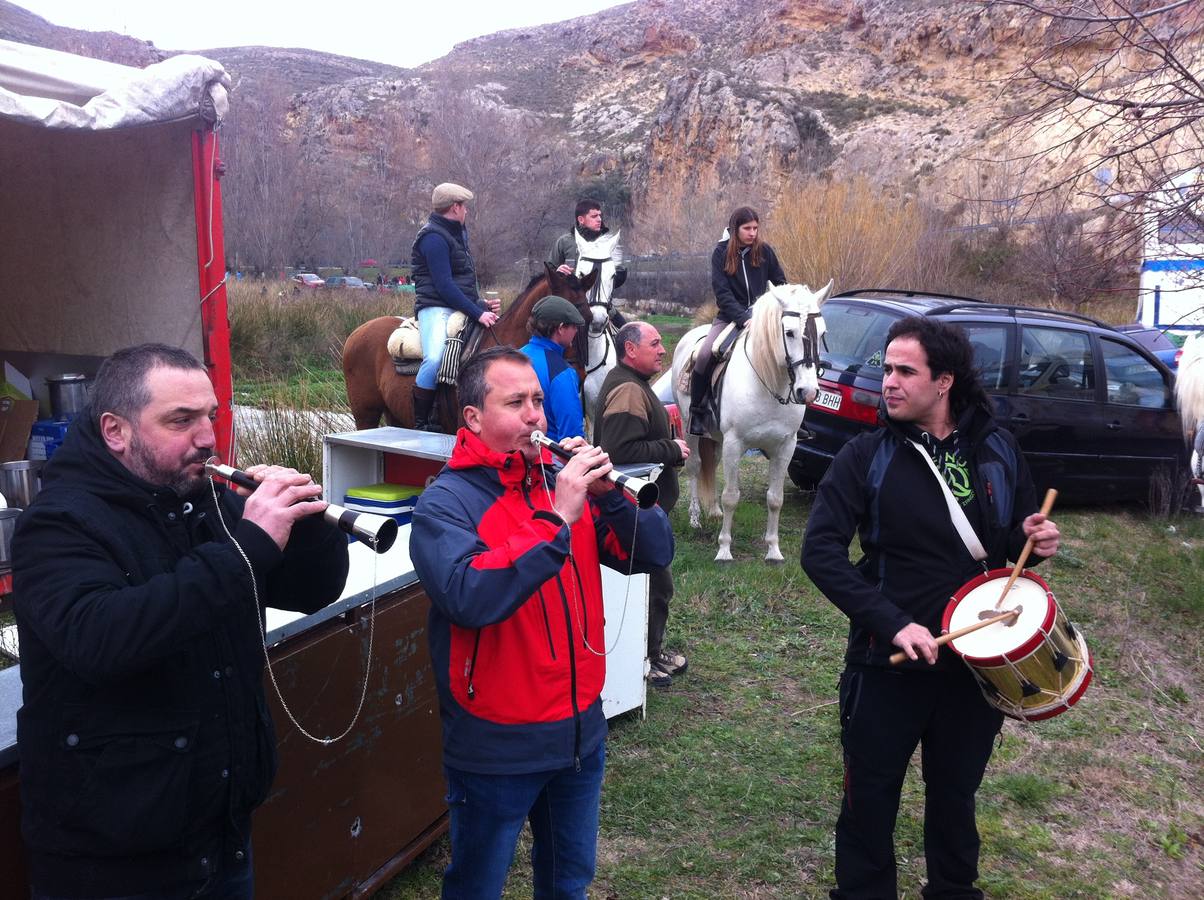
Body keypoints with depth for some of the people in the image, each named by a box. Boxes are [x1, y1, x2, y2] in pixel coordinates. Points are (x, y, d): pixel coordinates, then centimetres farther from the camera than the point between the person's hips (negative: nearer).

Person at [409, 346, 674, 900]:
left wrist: (610, 495, -18)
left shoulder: (565, 482, 2)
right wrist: (557, 522, -32)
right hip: (497, 747, -5)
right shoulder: (446, 503, -15)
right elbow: (470, 599, -32)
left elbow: (654, 554, -1)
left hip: (581, 731, 5)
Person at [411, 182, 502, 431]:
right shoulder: (434, 238, -10)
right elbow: (444, 286, -18)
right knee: (435, 359, -32)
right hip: (437, 309, -10)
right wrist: (477, 313, -20)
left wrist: (482, 305, 13)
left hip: (462, 308, 10)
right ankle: (420, 425, -22)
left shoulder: (456, 233, 21)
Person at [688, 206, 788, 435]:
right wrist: (742, 318, -21)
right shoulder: (721, 252, -3)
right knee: (704, 355, -22)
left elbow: (780, 282, 11)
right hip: (729, 317, -2)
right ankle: (697, 411, -7)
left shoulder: (764, 251, 2)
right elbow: (721, 292, -10)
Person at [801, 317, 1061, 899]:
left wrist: (1036, 542, -12)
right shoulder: (867, 456, -9)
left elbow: (1015, 543, 13)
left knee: (955, 796, 20)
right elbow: (820, 550, -16)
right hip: (888, 661, -2)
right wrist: (892, 623, -25)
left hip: (976, 661, 3)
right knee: (869, 803, 10)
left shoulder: (998, 452, 0)